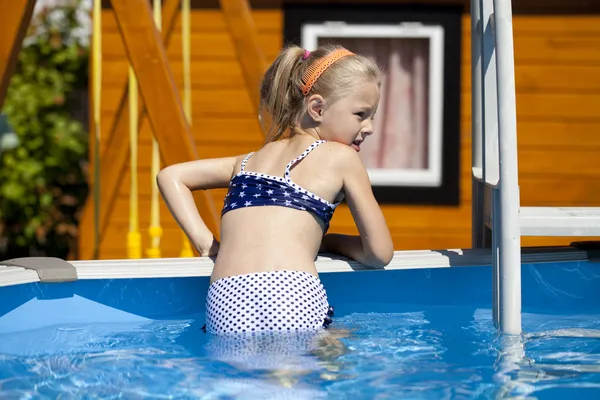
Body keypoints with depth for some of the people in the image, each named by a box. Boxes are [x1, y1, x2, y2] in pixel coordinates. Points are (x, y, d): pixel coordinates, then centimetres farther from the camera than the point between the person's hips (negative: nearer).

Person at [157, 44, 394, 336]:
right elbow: (380, 253, 17)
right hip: (292, 295, -5)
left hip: (224, 304, 5)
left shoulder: (250, 160, 31)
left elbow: (170, 177, 35)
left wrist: (206, 243, 25)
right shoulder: (342, 157, 16)